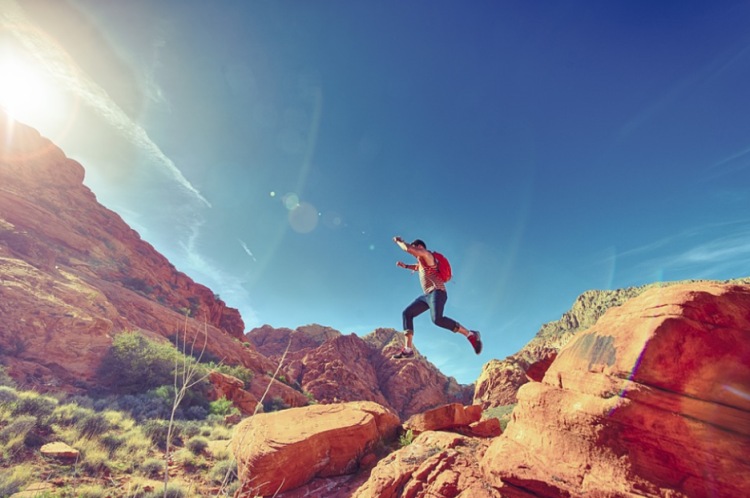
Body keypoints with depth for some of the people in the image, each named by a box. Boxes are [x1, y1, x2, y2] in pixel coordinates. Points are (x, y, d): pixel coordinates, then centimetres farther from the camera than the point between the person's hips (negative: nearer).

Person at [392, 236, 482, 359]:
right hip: (427, 295, 10)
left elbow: (408, 248, -14)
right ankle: (408, 349, -5)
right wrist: (405, 265, 35)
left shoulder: (426, 255, -1)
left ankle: (471, 335, -20)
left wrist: (399, 241, 4)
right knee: (407, 313, 2)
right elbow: (417, 267, 49)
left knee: (437, 319, -32)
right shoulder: (422, 261, 25)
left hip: (437, 292, -10)